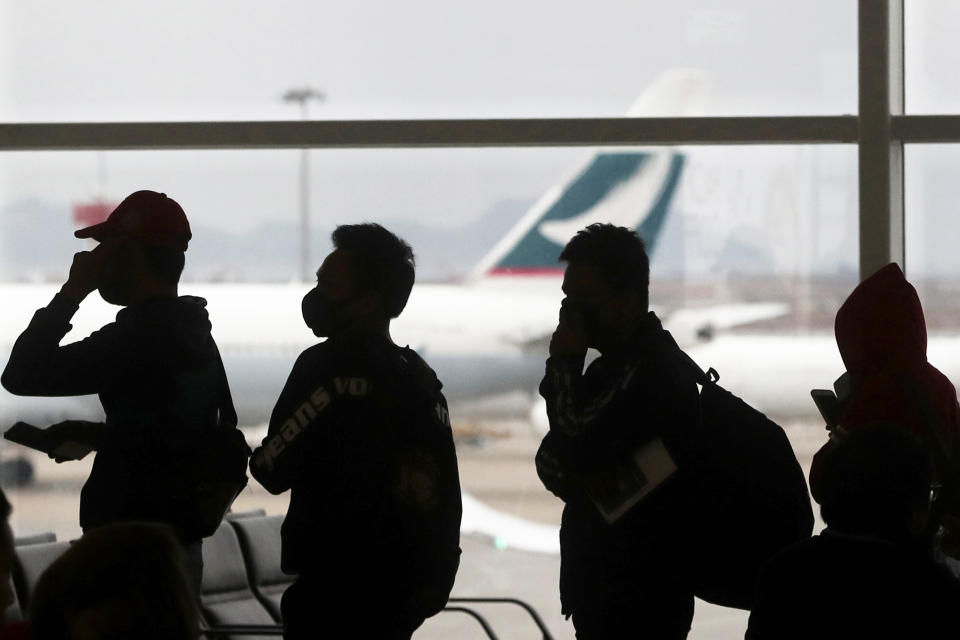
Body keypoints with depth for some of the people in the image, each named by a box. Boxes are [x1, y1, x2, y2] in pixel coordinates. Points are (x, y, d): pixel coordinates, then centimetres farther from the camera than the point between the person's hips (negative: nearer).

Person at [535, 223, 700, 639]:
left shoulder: (655, 370, -17)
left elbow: (574, 447, -22)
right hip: (600, 585, 10)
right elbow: (550, 460, 13)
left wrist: (564, 364, -9)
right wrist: (581, 479, -10)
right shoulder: (612, 366, 15)